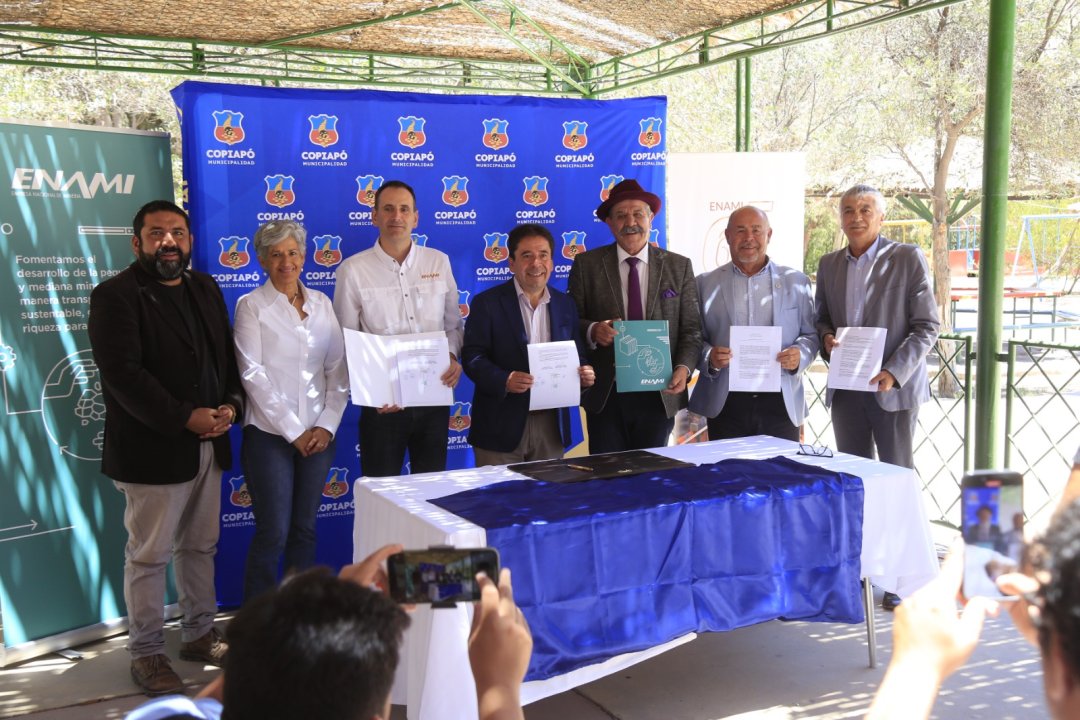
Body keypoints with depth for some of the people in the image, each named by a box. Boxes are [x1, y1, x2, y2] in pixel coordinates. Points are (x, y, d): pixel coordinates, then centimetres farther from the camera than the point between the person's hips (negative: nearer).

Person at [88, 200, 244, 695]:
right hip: (152, 450, -6)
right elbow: (123, 374, -19)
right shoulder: (115, 296, -9)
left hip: (208, 445, 7)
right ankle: (146, 653, 16)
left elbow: (227, 355, 13)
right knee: (150, 555, 3)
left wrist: (231, 404, -6)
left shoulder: (205, 288, 12)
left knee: (201, 546, 16)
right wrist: (185, 418, -21)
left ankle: (199, 635, 30)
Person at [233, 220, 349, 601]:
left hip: (319, 435, 4)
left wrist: (326, 425, -5)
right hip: (270, 435, -4)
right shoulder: (251, 305, -1)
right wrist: (293, 431, -11)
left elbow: (338, 369, 7)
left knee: (304, 530, 11)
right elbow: (253, 374, -8)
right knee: (273, 534, -3)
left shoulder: (322, 303, 9)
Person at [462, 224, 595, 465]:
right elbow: (472, 356, -8)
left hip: (552, 426, 4)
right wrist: (504, 380, -25)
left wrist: (584, 373, -8)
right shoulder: (487, 303, -2)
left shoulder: (565, 304, 11)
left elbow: (576, 355, 15)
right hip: (502, 426, -4)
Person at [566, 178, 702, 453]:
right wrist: (593, 330, -18)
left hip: (659, 395, 1)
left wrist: (684, 367, -13)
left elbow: (691, 328, 4)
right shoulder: (587, 264, 3)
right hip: (605, 396, -1)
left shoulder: (679, 266, 6)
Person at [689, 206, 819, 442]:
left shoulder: (796, 281, 11)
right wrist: (709, 357, -13)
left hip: (781, 404, 1)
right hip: (726, 404, 0)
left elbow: (811, 334, 11)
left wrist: (799, 354, -10)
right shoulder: (706, 284, 9)